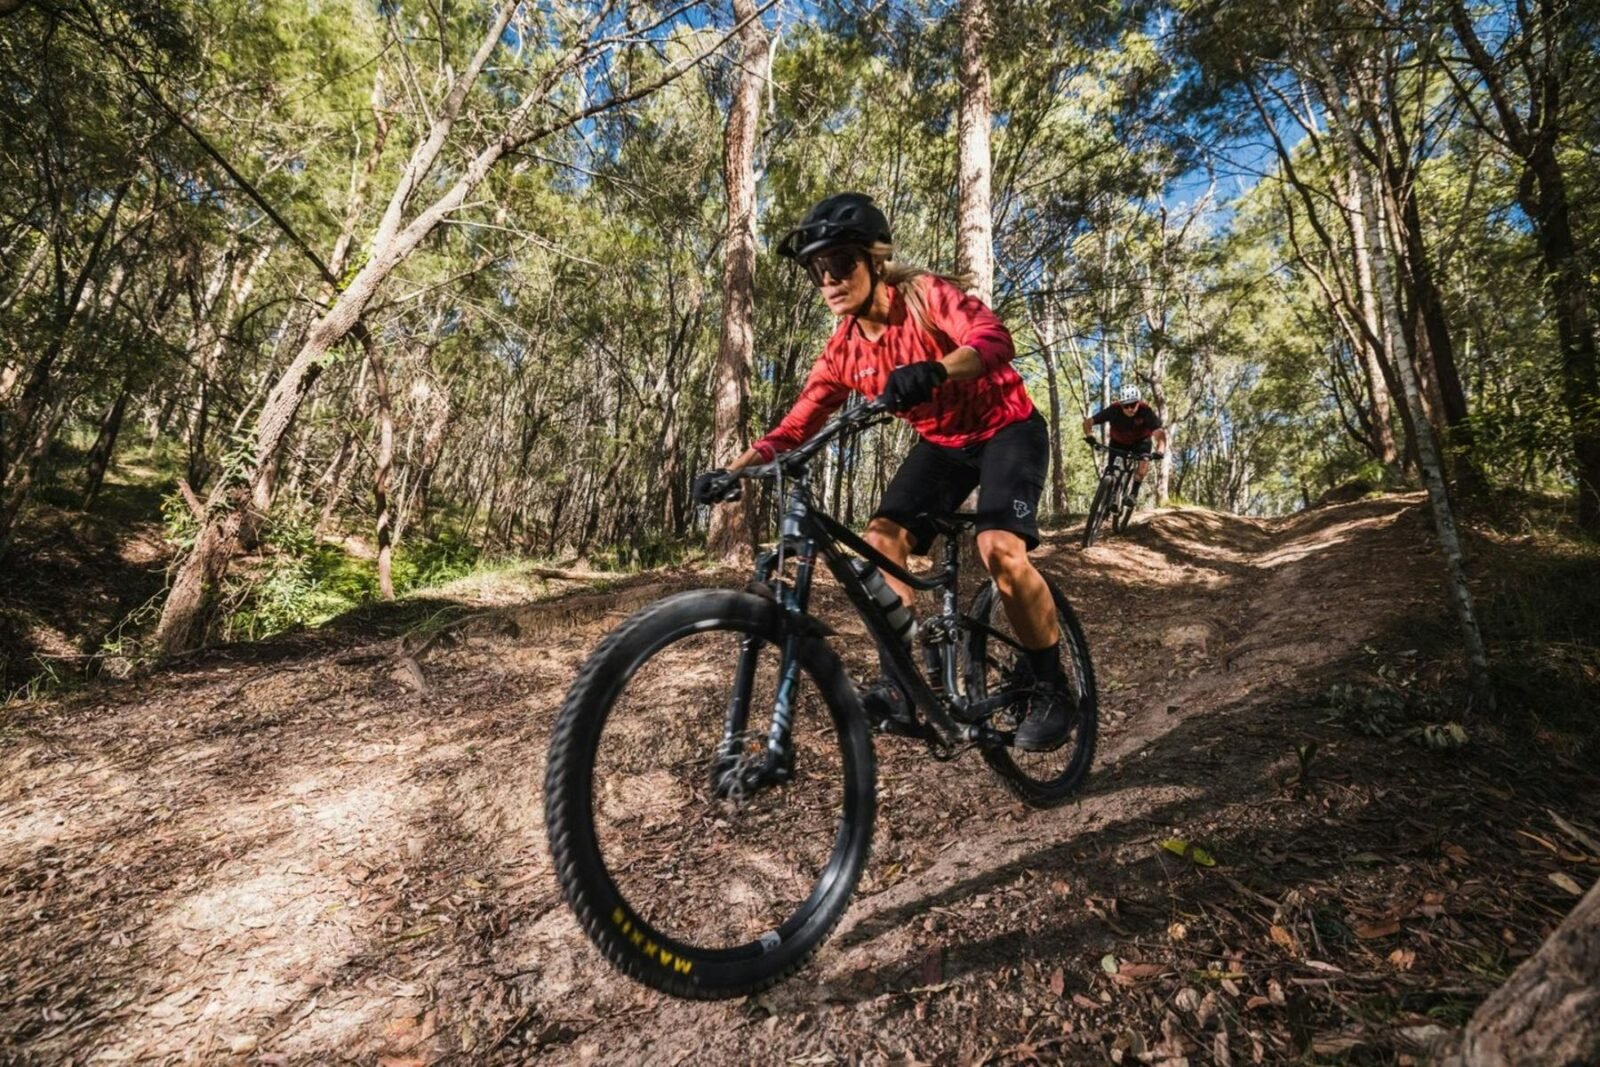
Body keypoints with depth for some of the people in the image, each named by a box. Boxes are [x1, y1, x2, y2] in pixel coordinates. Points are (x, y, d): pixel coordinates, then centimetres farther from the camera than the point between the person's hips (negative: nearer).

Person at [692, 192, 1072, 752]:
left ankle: (1052, 691, -6)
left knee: (998, 548, -27)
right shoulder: (843, 349, -6)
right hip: (940, 443, 6)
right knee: (881, 540, -13)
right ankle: (901, 682, -1)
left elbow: (994, 339, -39)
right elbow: (795, 425, -9)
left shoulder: (926, 294, -21)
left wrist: (932, 371, -60)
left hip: (1006, 428, -5)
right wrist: (731, 471, -22)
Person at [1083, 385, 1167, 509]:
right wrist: (1089, 436, -47)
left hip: (1140, 441, -1)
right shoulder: (1114, 410, -31)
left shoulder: (1146, 411, -34)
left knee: (1145, 462, -29)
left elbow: (1159, 433, -40)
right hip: (1118, 442, 1)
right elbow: (1088, 422, -27)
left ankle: (1133, 493, -12)